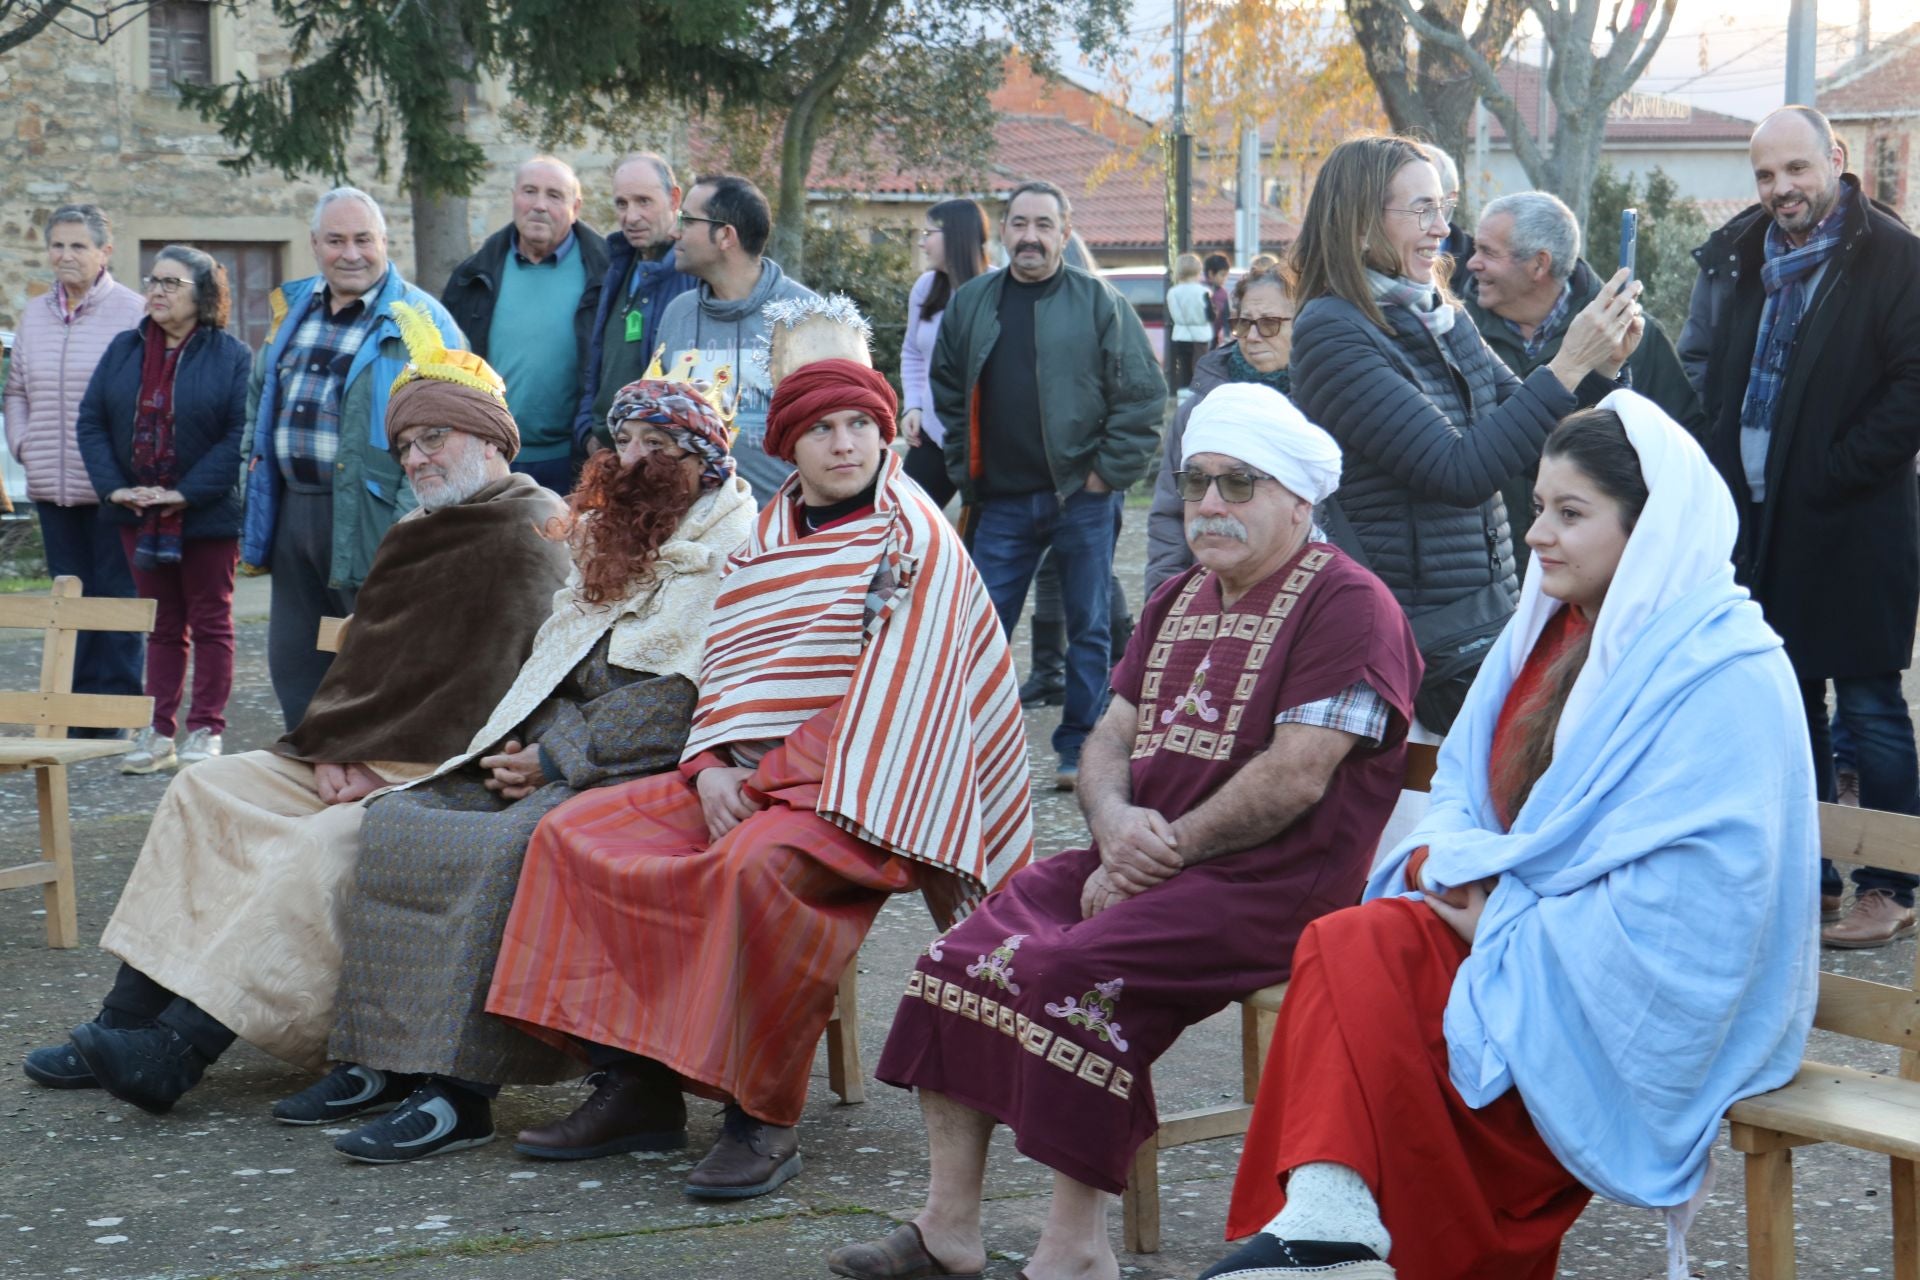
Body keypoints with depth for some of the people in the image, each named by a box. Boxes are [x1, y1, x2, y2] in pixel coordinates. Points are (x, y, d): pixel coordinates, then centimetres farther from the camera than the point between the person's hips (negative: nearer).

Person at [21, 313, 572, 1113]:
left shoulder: (531, 538, -9)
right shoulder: (416, 537, 20)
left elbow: (492, 689, -18)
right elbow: (365, 658, 19)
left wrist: (383, 763, -17)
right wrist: (333, 747, -1)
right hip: (367, 757, 10)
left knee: (327, 845, -32)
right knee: (205, 789, 1)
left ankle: (180, 1047, -35)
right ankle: (127, 1021, -4)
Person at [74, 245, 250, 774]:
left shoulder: (232, 357, -7)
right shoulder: (124, 350, 7)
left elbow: (241, 434, -14)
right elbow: (91, 422, 5)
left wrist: (187, 493, -19)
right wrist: (114, 487, -8)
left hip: (208, 514, -4)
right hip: (138, 513, 4)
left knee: (210, 624, 5)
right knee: (161, 626, 10)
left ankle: (205, 731, 11)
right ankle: (159, 733, 14)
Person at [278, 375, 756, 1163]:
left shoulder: (731, 550, -5)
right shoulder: (611, 534, 22)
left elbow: (676, 700, -16)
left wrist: (558, 760, -16)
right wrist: (527, 747, -1)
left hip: (647, 773, -9)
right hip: (561, 752, 9)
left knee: (505, 849, -33)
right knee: (395, 819, -9)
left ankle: (459, 1089, -32)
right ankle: (382, 1059, -10)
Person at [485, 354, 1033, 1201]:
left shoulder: (912, 543, -6)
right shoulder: (770, 538, 16)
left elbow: (881, 698, -14)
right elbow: (731, 665, 15)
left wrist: (768, 779, -17)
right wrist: (713, 765, -5)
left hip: (851, 788, -8)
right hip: (747, 779, 8)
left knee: (755, 868, -37)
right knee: (574, 836, -4)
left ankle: (765, 1121, -25)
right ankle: (635, 1090, -6)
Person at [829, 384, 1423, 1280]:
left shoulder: (1346, 604, -7)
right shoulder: (1180, 601, 21)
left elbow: (1295, 777, -17)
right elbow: (1109, 738, 18)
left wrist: (1163, 851, -13)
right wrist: (1115, 820, -5)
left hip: (1270, 882, -8)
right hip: (1147, 860, 8)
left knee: (1078, 970, -29)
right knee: (962, 957, -10)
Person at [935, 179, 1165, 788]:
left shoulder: (1100, 303, -2)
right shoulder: (969, 304, 9)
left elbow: (1144, 394, -4)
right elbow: (949, 394, 18)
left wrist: (1110, 471, -8)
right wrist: (963, 468, 9)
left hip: (1082, 496, -3)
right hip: (1002, 501, 3)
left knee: (1088, 627, 5)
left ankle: (1080, 748, 14)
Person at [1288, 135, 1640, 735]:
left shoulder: (1445, 319, 12)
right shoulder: (1331, 331, -12)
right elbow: (1459, 471, -19)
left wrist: (1602, 366, 1)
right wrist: (1568, 365, -19)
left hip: (1494, 612, 7)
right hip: (1423, 635, -7)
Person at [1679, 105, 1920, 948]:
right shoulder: (1735, 258, 11)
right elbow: (1699, 365, 20)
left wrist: (1834, 472, -15)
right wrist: (1717, 467, 6)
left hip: (1852, 530, -6)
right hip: (1756, 523, 6)